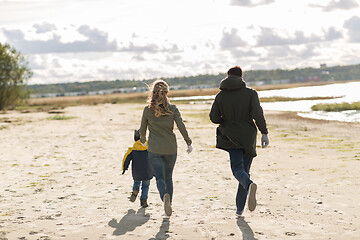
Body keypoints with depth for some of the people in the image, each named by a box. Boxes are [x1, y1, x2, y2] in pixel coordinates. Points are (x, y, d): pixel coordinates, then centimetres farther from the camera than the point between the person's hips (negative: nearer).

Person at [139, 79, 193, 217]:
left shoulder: (147, 110, -2)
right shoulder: (172, 109, -2)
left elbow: (142, 129, 9)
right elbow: (181, 127, -7)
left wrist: (142, 139, 29)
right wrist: (188, 143, 2)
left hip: (154, 150, -1)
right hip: (171, 149, 2)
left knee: (160, 177, -5)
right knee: (168, 177, 17)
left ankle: (165, 196, -34)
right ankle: (168, 204, 18)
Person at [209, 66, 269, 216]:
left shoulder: (221, 95, 3)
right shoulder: (250, 93, -1)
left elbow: (214, 117, 1)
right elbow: (257, 114, -13)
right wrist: (264, 133, -9)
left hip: (230, 136, -1)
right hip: (248, 137, 1)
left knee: (237, 169, -9)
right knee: (245, 170, 12)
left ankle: (249, 185, -46)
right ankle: (239, 208, 14)